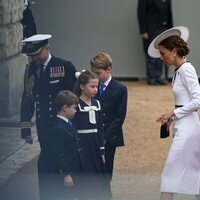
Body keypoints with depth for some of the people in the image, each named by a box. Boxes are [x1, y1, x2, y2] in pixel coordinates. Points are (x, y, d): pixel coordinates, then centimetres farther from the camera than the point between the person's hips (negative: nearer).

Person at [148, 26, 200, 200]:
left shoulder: (186, 69, -14)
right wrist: (172, 117, 7)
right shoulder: (179, 70, 13)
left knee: (171, 174, -7)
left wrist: (174, 113, -14)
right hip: (184, 128, 10)